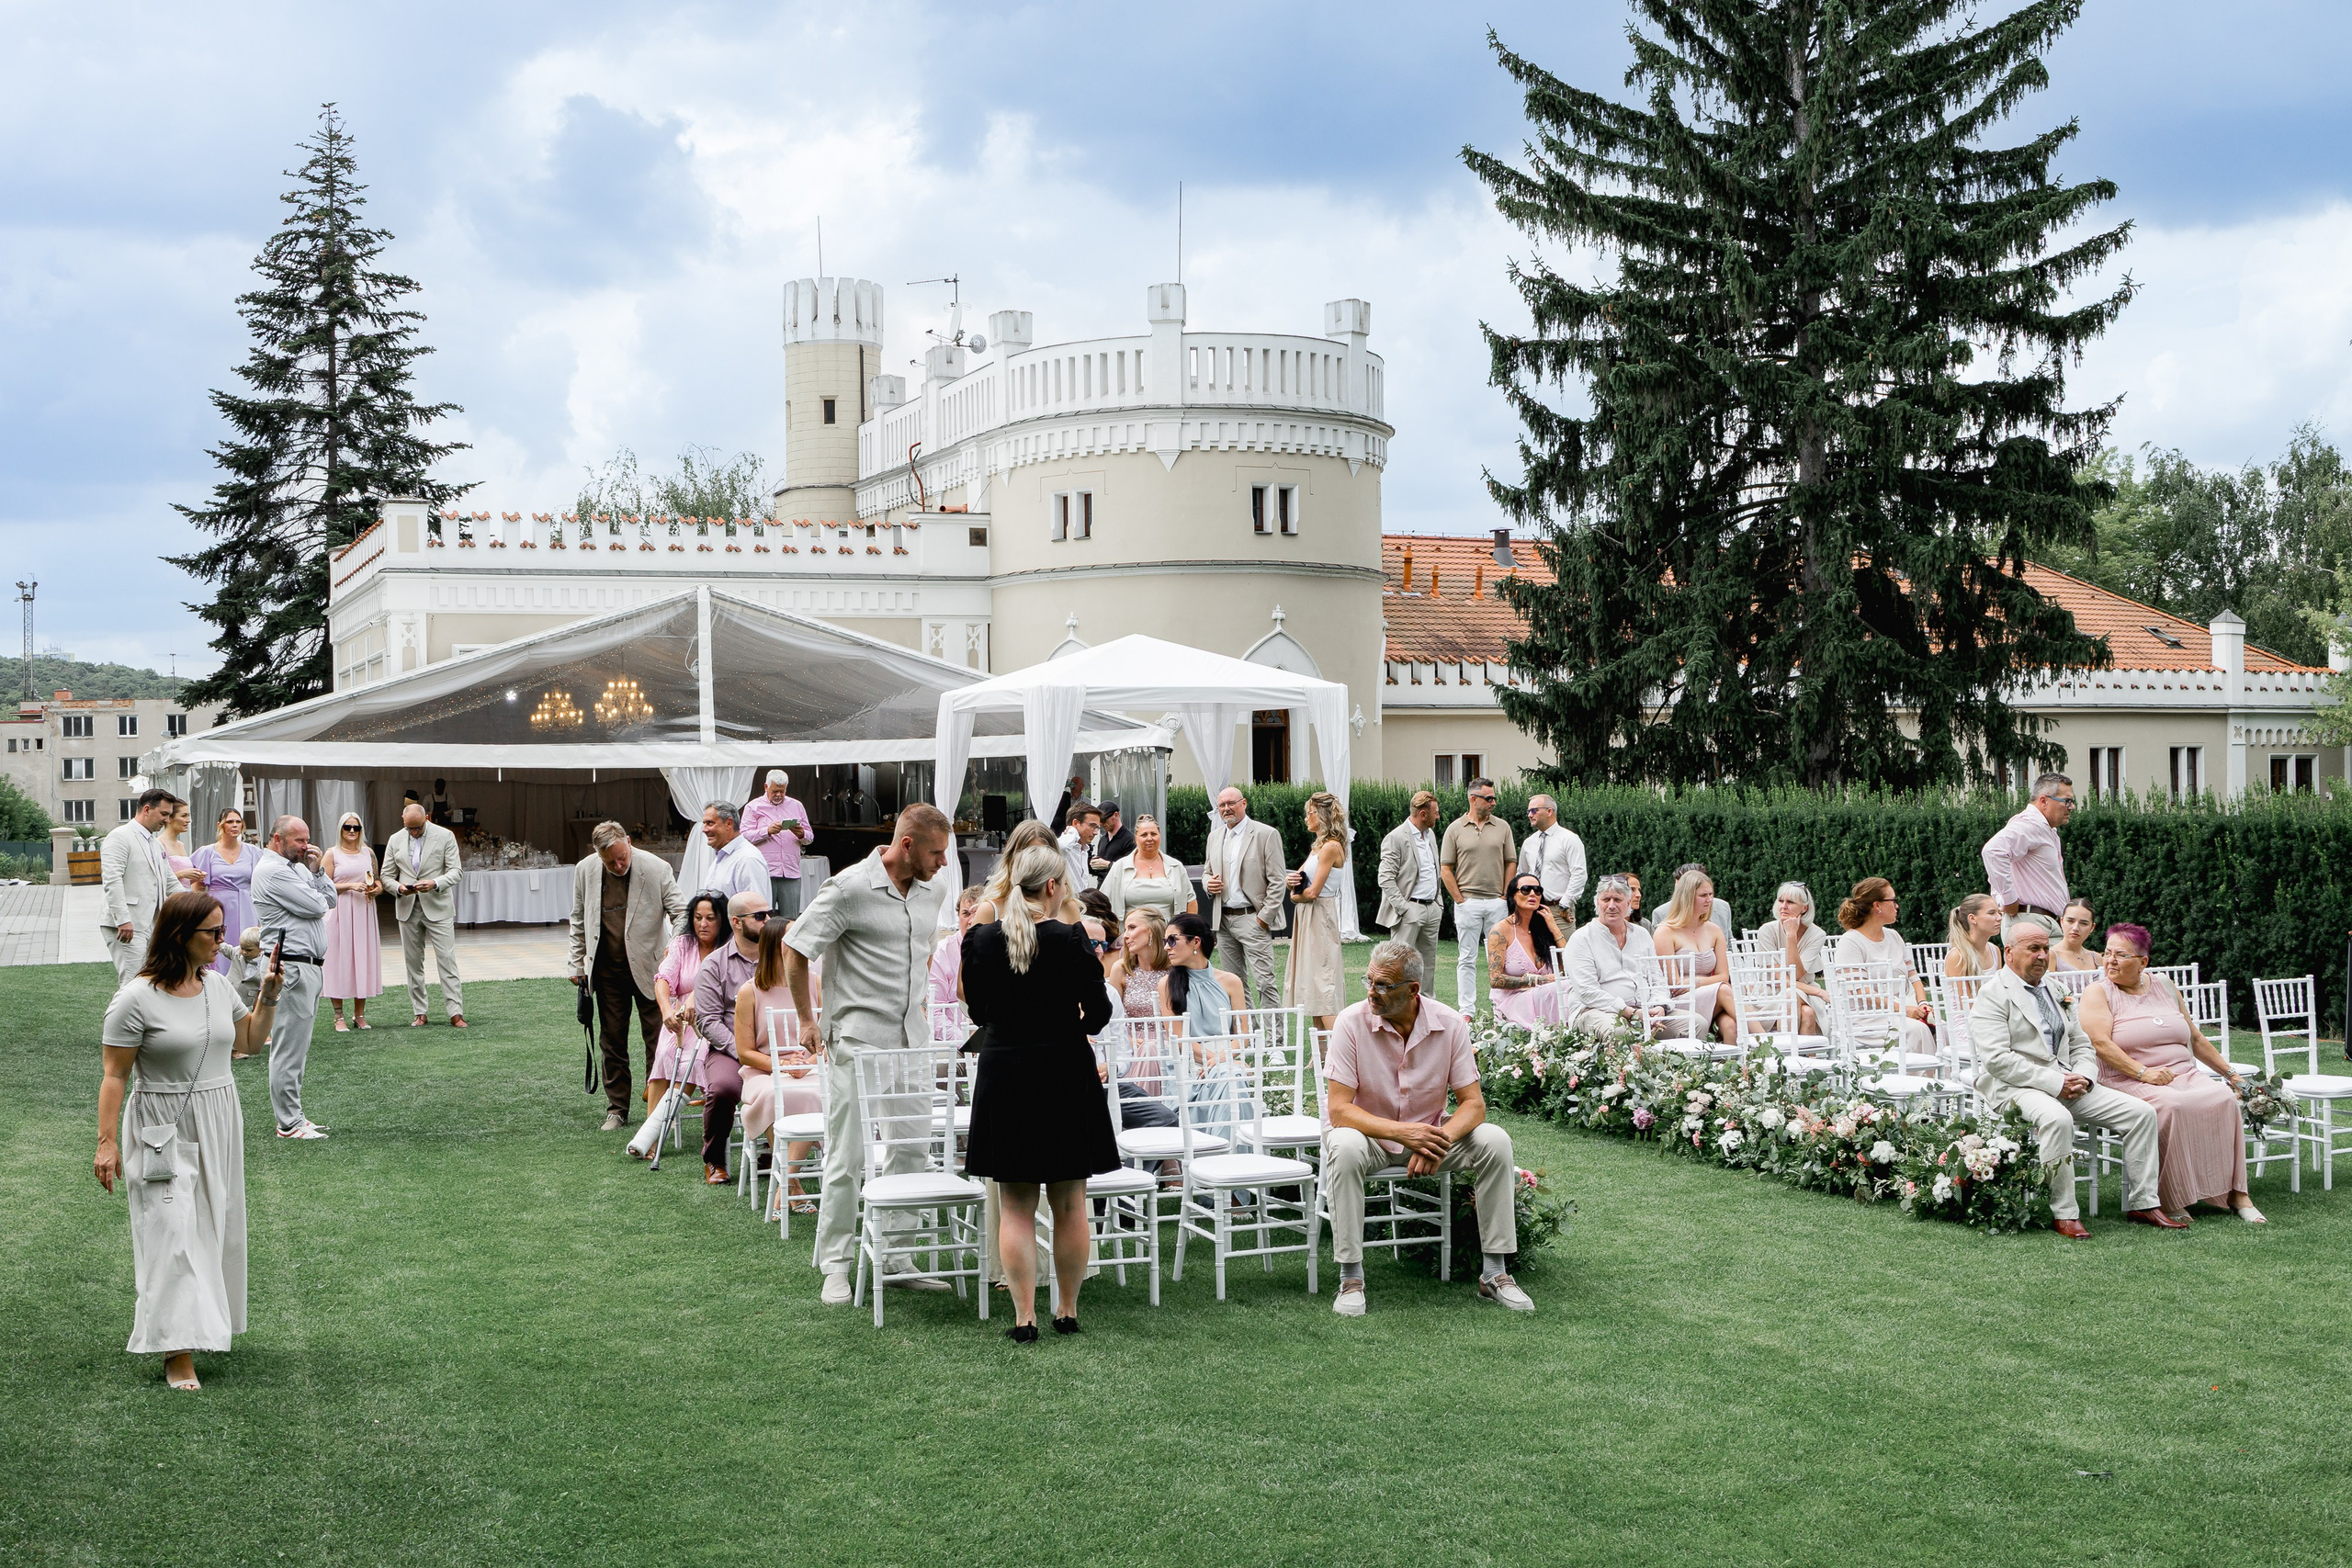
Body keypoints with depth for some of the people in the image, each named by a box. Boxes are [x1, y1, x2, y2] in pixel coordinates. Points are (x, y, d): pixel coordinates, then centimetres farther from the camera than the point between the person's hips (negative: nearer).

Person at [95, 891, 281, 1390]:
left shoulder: (217, 984, 4)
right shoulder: (137, 999, -15)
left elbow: (248, 1039, 19)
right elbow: (115, 1075, -13)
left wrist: (269, 993, 6)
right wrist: (106, 1141, -17)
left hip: (219, 1124, 7)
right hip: (163, 1131, -6)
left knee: (214, 1226, 13)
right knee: (172, 1231, -10)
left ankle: (205, 1320, 30)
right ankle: (177, 1351, -9)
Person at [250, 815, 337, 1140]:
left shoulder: (296, 868, 19)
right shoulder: (272, 871, -13)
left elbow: (331, 900, 15)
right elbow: (317, 906, -16)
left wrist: (317, 871, 3)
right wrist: (317, 894, 6)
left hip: (309, 966, 10)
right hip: (292, 968, -10)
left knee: (297, 1048, 13)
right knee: (289, 1049, -6)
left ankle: (293, 1116, 19)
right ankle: (289, 1123, -3)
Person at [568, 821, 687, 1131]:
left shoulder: (657, 869, -13)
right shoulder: (585, 870, -2)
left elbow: (680, 913, -7)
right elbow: (578, 922, 10)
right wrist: (577, 965, 9)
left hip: (647, 966, -3)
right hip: (606, 969, 3)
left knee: (657, 1038, -3)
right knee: (612, 1040, 9)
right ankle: (616, 1109, 19)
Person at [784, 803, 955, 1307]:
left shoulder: (932, 892, 9)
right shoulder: (850, 888, -12)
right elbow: (796, 948, -7)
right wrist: (807, 1021, -4)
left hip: (912, 1040, 6)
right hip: (857, 1042, -6)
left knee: (909, 1152, 8)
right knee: (847, 1157, -2)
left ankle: (894, 1257, 18)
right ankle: (835, 1265, 7)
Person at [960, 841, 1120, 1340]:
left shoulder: (980, 940, -4)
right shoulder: (1070, 941, -13)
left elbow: (977, 1011, 6)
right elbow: (1099, 1009, -7)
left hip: (1003, 1078, 2)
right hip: (1065, 1076, -2)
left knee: (1015, 1207, 7)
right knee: (1069, 1204, 11)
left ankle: (1024, 1316, 5)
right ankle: (1067, 1310, 17)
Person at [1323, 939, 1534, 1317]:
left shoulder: (1449, 1024, -11)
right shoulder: (1352, 1023, -18)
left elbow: (1473, 1103, -11)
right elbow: (1338, 1109, -21)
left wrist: (1441, 1140, -32)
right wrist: (1401, 1132, -36)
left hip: (1430, 1132, 3)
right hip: (1370, 1133, -3)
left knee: (1495, 1141, -21)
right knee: (1345, 1147, -36)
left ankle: (1494, 1272, -11)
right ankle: (1351, 1278, -26)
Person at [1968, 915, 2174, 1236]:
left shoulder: (2057, 993, 21)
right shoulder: (1992, 995, -4)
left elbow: (2082, 1046, 22)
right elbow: (1997, 1059, -15)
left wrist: (2082, 1077, -2)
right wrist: (2055, 1083, -19)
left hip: (2067, 1083, 8)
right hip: (2015, 1087, -8)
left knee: (2141, 1111, -6)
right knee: (2057, 1118, -38)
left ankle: (2141, 1203, 0)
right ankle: (2064, 1213, -28)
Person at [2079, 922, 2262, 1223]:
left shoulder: (2163, 987, 18)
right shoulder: (2098, 993, 3)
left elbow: (2195, 1038, 24)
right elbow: (2100, 1043, -12)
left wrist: (2230, 1072, 19)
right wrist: (2143, 1073, -20)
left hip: (2185, 1075, 5)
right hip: (2129, 1082, -5)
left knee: (2224, 1098, -23)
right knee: (2169, 1105, -35)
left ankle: (2233, 1193, -21)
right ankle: (2171, 1200, -28)